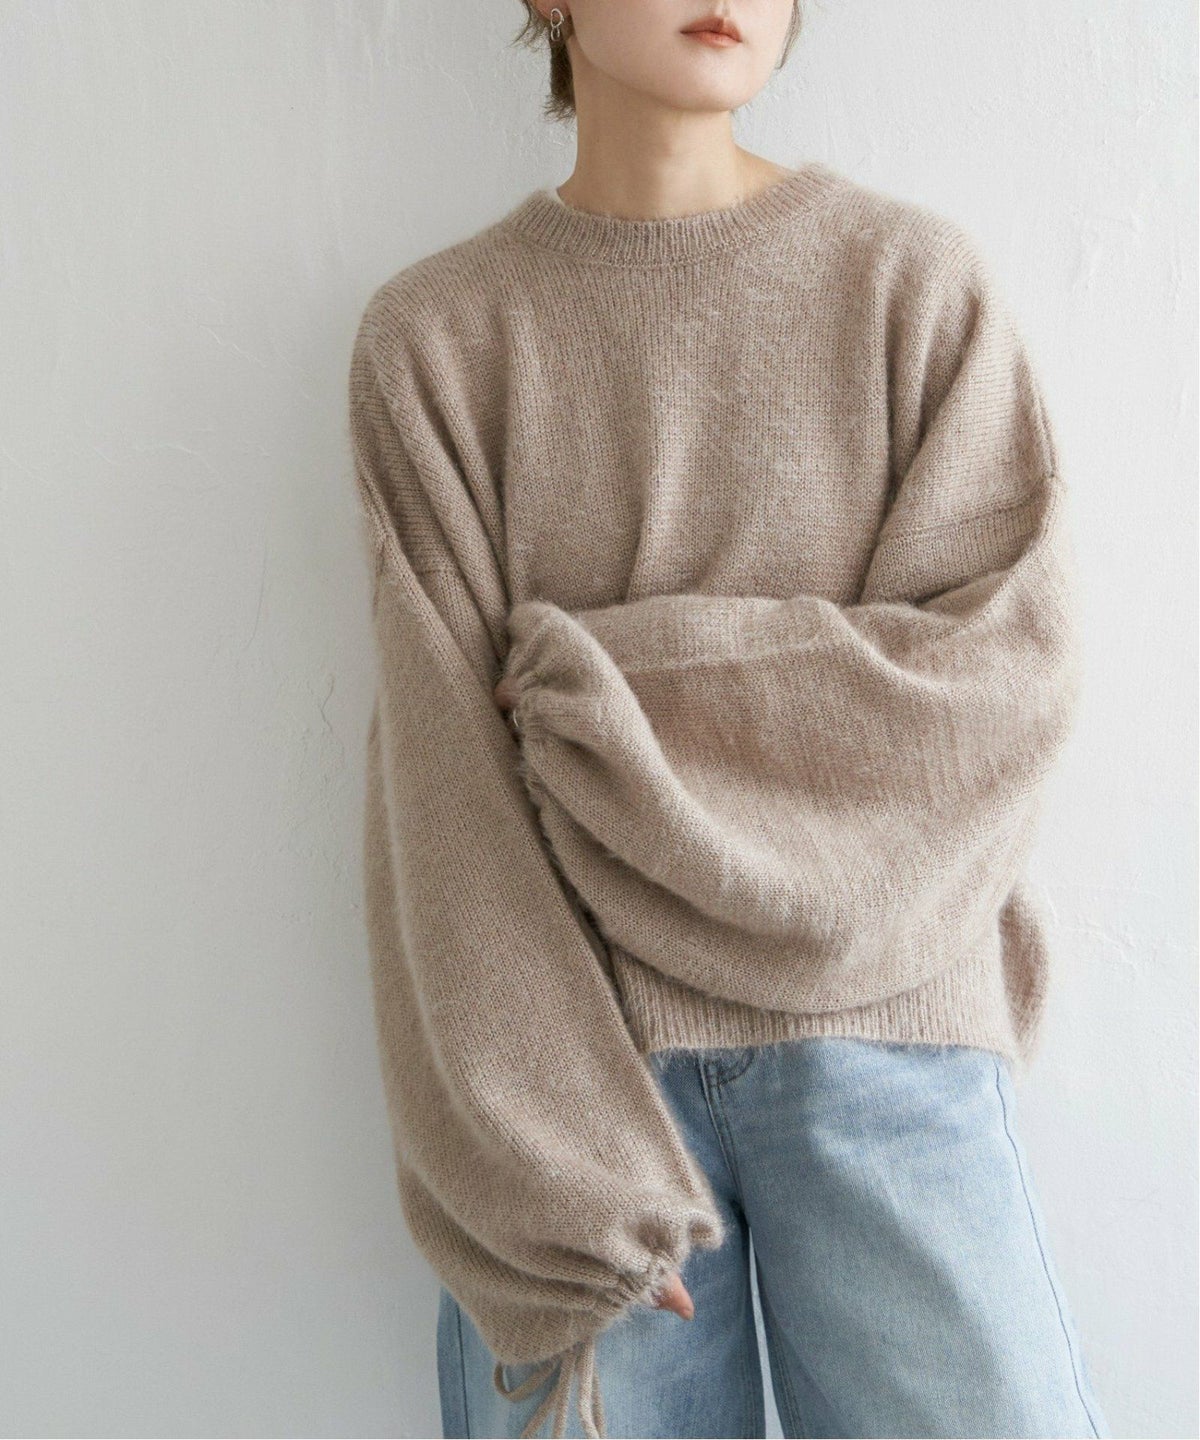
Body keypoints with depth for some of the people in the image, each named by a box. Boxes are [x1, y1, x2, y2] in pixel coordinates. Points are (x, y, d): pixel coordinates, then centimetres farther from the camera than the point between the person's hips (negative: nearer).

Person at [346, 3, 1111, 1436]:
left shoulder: (921, 282, 3)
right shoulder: (434, 337, 2)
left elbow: (1009, 673, -4)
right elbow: (445, 773, -5)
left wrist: (609, 679, -10)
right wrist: (560, 1173, -12)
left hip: (877, 1022, 1)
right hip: (580, 1042, 0)